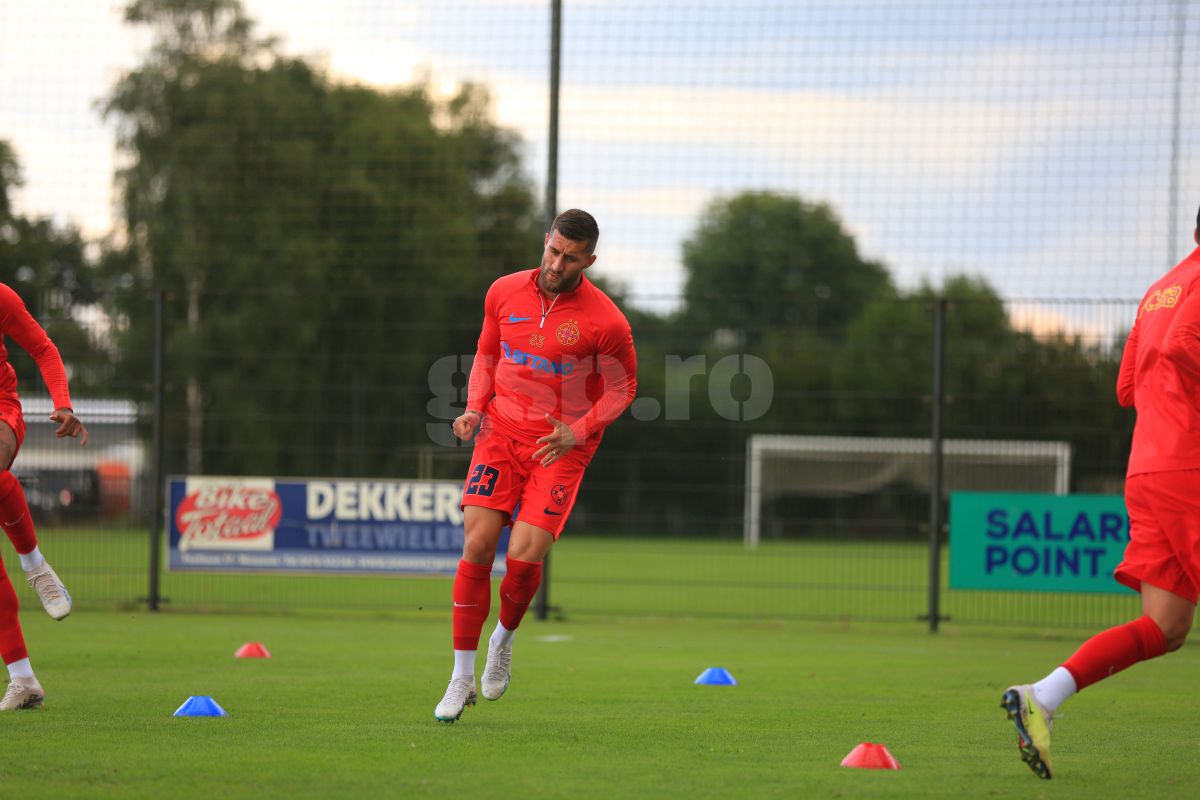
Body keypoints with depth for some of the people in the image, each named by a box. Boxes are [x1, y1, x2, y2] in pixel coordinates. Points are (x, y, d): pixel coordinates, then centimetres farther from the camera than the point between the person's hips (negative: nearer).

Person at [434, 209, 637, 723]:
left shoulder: (605, 322, -11)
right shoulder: (505, 293, 1)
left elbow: (622, 387, 1)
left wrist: (578, 432, -12)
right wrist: (475, 409, 0)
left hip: (561, 448, -3)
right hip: (502, 430, 3)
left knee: (525, 556, -16)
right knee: (477, 543, -13)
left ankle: (504, 637, 19)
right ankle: (462, 676, -3)